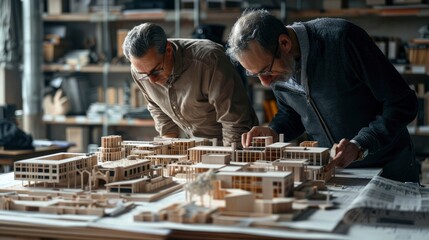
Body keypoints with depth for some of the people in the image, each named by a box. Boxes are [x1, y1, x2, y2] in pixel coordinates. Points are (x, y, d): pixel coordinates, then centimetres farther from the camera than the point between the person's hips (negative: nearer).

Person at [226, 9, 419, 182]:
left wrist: (359, 147, -31)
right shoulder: (271, 64, -9)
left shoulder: (341, 39, -27)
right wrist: (273, 132, -10)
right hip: (329, 169, 5)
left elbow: (403, 103, -22)